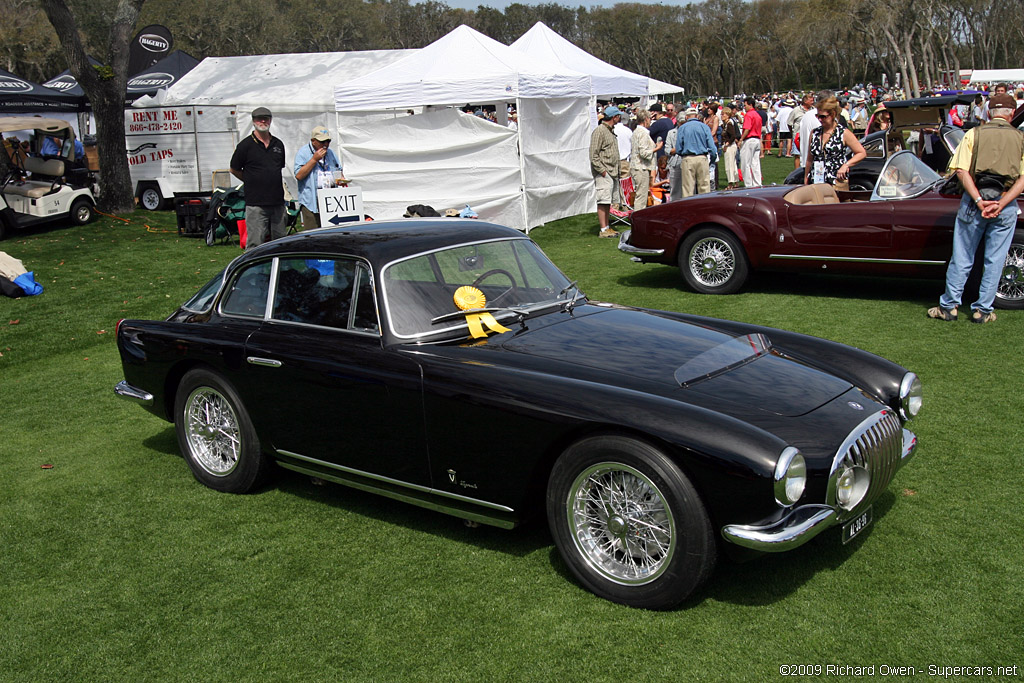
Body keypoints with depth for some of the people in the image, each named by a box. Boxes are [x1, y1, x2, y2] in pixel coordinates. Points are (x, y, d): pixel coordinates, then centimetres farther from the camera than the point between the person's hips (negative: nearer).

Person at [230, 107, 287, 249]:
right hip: (256, 204, -5)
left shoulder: (278, 144, 12)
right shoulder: (246, 145, -3)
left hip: (277, 202, 5)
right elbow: (234, 170, 6)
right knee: (255, 244, -7)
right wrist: (252, 182, 9)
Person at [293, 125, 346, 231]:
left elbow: (338, 170, 27)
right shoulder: (303, 153, -3)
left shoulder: (330, 152, 17)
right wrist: (314, 159, -13)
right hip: (311, 201, -6)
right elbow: (298, 175, -13)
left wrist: (341, 179, 3)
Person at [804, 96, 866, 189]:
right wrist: (806, 181, 18)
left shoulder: (844, 133, 1)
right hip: (815, 183, 4)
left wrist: (846, 165, -11)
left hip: (837, 182, -4)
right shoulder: (815, 133, 13)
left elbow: (862, 153, 2)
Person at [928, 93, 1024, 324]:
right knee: (994, 261, 9)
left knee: (962, 258, 8)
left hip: (974, 201, 0)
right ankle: (983, 310, 14)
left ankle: (949, 306, 13)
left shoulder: (974, 134, 3)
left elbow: (962, 171, -8)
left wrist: (979, 200, -13)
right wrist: (1000, 205, -13)